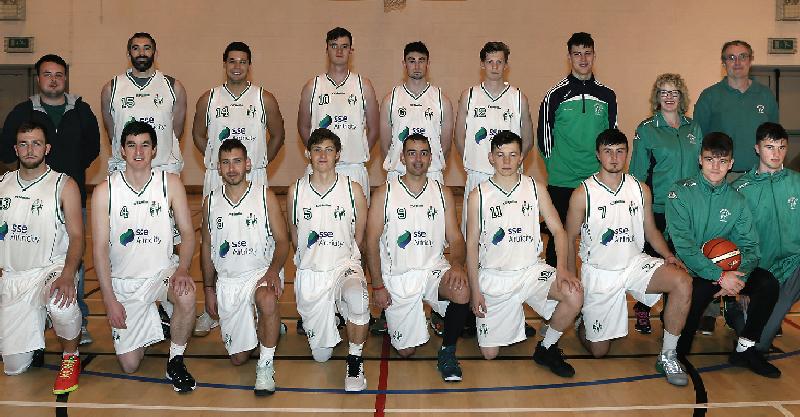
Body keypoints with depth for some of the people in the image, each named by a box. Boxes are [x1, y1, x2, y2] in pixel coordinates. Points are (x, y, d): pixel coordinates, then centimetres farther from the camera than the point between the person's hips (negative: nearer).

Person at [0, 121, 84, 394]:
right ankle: (34, 334, 36)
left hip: (51, 268, -4)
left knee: (61, 303, -41)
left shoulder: (64, 185, -3)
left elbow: (76, 236, -9)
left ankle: (70, 355, -11)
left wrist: (67, 276, -25)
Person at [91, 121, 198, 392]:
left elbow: (187, 232, -4)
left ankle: (176, 361, -10)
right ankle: (149, 320, 34)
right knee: (129, 365, 0)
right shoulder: (104, 191, -7)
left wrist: (182, 268, -24)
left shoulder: (170, 183, -5)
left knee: (186, 295, -36)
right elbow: (100, 248, -6)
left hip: (162, 270, 0)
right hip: (123, 281, 0)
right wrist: (109, 300, -10)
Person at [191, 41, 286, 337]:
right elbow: (198, 135, 19)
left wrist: (261, 162, 8)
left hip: (254, 179, -1)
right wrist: (217, 160, 11)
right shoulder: (208, 99, 7)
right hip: (216, 178, 1)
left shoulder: (264, 99, 4)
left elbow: (277, 135, 14)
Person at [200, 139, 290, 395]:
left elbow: (282, 241, -4)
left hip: (261, 272, -3)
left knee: (267, 299, -41)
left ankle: (266, 365, -20)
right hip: (227, 280, 3)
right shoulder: (210, 202, 5)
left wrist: (273, 270, -22)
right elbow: (206, 247, 13)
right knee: (238, 358, 3)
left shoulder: (265, 196, -4)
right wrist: (209, 289, 11)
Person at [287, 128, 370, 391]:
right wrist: (313, 261, 12)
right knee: (321, 355, 6)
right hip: (309, 273, 2)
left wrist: (342, 259, 5)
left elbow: (359, 237, 7)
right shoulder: (296, 191, 2)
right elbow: (294, 236, 13)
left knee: (358, 300, -39)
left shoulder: (353, 189, -1)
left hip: (345, 266, -1)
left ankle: (355, 360, -14)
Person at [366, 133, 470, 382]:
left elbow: (455, 238, 4)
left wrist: (457, 264, -18)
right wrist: (378, 286, -8)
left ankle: (447, 351, -6)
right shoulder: (384, 193, -1)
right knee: (406, 350, -1)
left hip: (435, 269, 1)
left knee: (462, 293, -33)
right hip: (397, 277, -1)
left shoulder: (442, 192, 6)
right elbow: (372, 242, -2)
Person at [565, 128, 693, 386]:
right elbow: (570, 239, -2)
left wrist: (668, 255, -7)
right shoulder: (582, 193, -8)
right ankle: (583, 320, 38)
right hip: (598, 271, -3)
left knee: (683, 281, -27)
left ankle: (667, 355, -12)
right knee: (599, 350, 0)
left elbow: (651, 229, 11)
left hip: (635, 263, 3)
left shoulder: (641, 189, 2)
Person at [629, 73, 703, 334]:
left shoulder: (693, 128, 11)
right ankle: (643, 311, 15)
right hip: (657, 207, -4)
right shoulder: (646, 129, -2)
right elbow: (638, 172, -2)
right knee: (652, 258, 1)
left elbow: (701, 166, 18)